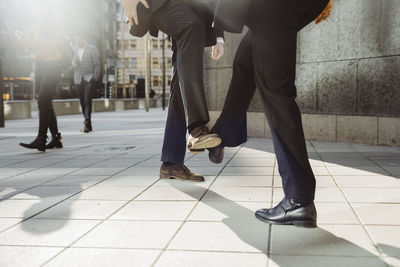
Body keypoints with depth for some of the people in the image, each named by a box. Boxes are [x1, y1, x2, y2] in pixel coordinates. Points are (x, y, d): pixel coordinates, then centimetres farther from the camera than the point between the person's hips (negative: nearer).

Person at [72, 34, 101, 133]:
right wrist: (73, 63, -3)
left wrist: (95, 78, -7)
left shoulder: (92, 49, 0)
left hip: (89, 79, -4)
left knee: (87, 100, -15)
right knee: (82, 102, 5)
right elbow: (73, 62, 21)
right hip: (78, 80, 4)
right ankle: (88, 125, 12)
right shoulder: (74, 49, 12)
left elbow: (97, 65, 0)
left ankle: (87, 123, -17)